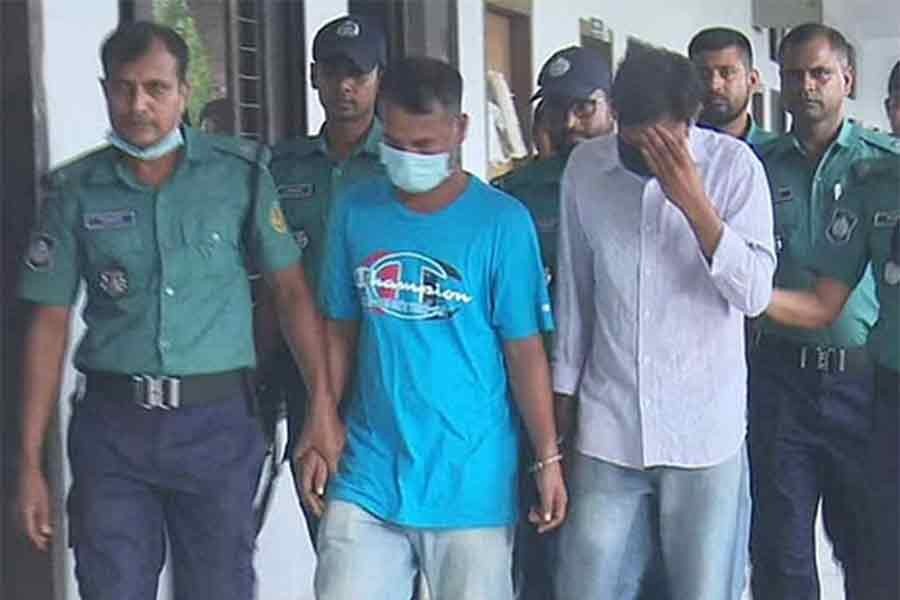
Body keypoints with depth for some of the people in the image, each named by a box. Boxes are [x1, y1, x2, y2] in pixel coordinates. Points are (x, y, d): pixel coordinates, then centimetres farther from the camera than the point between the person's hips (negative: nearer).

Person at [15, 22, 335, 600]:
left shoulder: (241, 172, -2)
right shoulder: (76, 191, 1)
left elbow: (292, 291, 1)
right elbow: (50, 324, 4)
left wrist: (324, 406, -8)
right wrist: (31, 463, 2)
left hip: (217, 423, -1)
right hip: (111, 426, 1)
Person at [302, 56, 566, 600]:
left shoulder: (502, 222, -7)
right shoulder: (356, 212, 3)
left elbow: (525, 351, -4)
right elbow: (339, 332, 11)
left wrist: (548, 459, -4)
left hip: (472, 480, -3)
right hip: (369, 472, 3)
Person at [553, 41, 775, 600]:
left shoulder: (734, 164, -6)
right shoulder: (585, 167, 1)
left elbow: (754, 295, -11)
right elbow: (574, 295, 9)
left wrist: (693, 201, -19)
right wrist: (561, 409, 11)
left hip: (706, 430, -2)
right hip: (608, 430, 2)